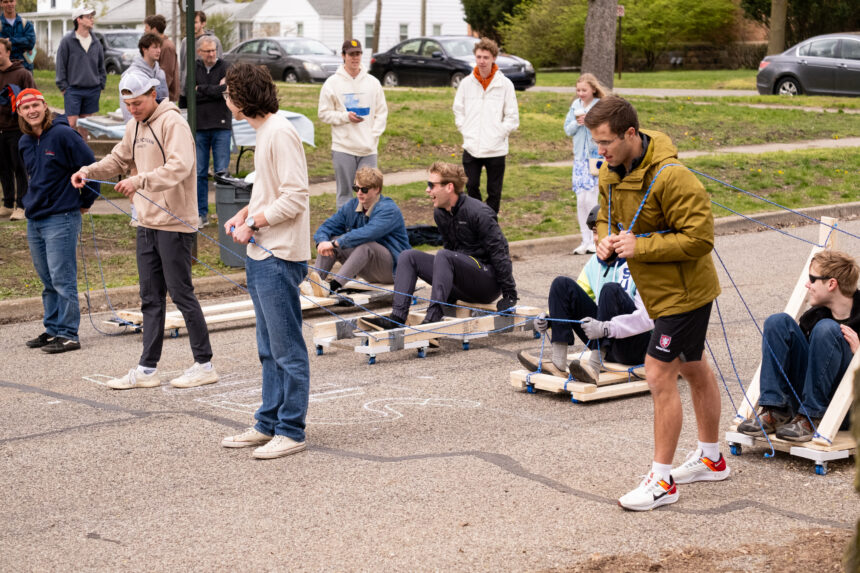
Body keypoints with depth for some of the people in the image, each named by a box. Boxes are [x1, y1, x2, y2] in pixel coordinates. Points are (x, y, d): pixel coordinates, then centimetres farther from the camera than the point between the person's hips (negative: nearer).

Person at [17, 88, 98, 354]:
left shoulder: (63, 135, -11)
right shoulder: (24, 143, 11)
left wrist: (85, 202, -2)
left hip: (61, 219, -7)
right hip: (34, 220, 7)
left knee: (62, 280, -7)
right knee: (48, 281, 13)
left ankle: (68, 334, -3)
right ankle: (52, 329, 21)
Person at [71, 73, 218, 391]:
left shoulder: (172, 123, -14)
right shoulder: (134, 126, 14)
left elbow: (179, 166, -26)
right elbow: (119, 158, 23)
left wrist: (140, 181, -37)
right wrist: (89, 171, 5)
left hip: (175, 224, -8)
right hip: (147, 222, 9)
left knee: (181, 293, -3)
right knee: (151, 298, 10)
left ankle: (204, 364, 7)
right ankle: (147, 370, 14)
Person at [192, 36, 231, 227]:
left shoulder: (224, 67, 2)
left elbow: (226, 90, -14)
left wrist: (202, 89, -7)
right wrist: (215, 90, -10)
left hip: (221, 126, -2)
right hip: (199, 127, 2)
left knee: (222, 172, -1)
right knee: (199, 173, 4)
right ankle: (201, 213, 11)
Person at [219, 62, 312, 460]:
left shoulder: (280, 134, -17)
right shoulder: (263, 132, 14)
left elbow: (295, 198, -21)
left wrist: (253, 223, -15)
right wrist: (244, 214, 8)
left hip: (280, 257, -10)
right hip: (260, 254, 10)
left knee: (287, 349, -2)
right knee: (269, 349, 17)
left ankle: (291, 431, 5)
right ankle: (268, 424, 25)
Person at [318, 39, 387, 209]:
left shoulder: (373, 82, 7)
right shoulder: (332, 83, 1)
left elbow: (382, 112, 10)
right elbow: (324, 113, 2)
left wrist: (373, 135, -3)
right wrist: (346, 117, -13)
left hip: (368, 149, 2)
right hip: (343, 149, -2)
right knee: (344, 193, 3)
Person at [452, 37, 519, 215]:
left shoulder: (505, 84, -4)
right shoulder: (466, 83, 3)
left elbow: (512, 117, 0)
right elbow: (458, 111, 13)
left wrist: (498, 134, -6)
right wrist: (466, 131, 3)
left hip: (496, 149, -2)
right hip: (471, 147, 2)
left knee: (494, 192, 5)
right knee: (471, 187, 3)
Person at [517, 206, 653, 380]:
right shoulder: (595, 263, 9)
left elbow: (648, 317, -27)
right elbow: (572, 300, 15)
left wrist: (606, 328, -38)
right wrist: (548, 320, -6)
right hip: (605, 341, 7)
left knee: (611, 289, -31)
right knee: (561, 285, -4)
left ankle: (594, 369, -38)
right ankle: (558, 364, -17)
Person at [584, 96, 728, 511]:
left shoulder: (671, 177, -27)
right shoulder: (612, 174, 1)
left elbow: (700, 237, -26)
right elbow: (607, 218, 17)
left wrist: (641, 247, -26)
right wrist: (605, 240, -7)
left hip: (683, 290, -9)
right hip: (662, 290, 9)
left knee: (659, 376, -9)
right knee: (693, 369, 21)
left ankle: (662, 480, 0)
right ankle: (711, 458, 37)